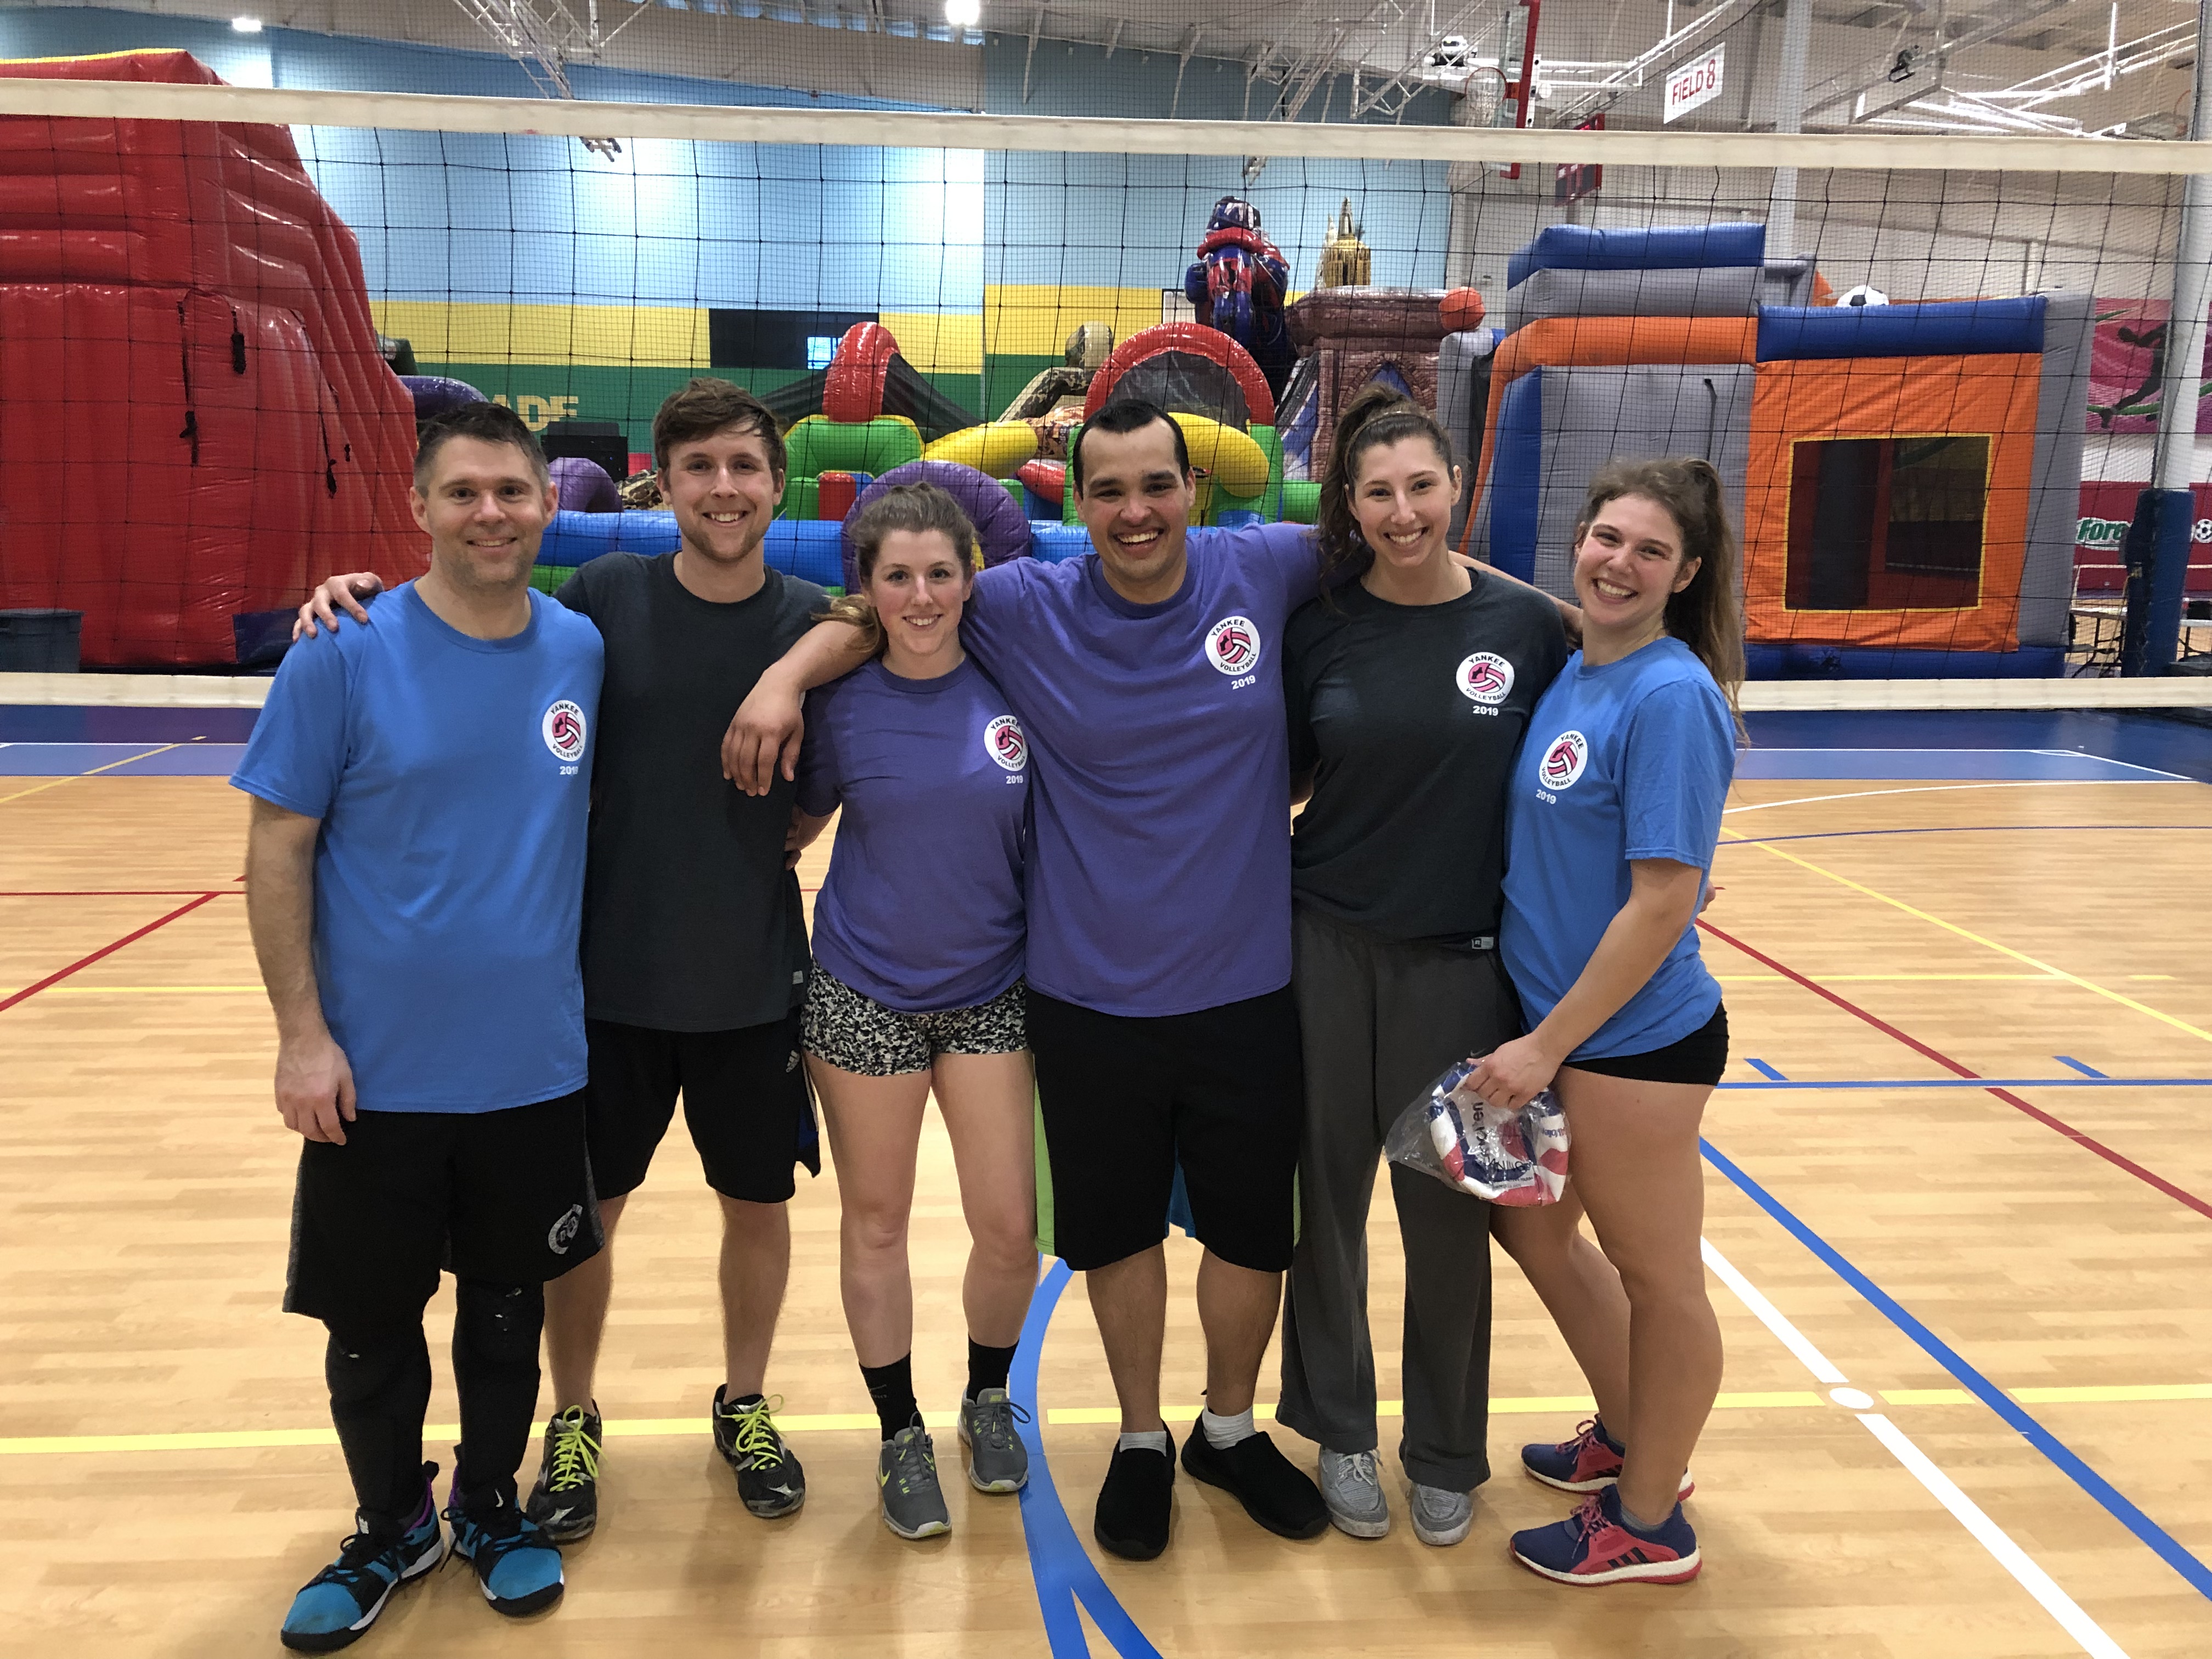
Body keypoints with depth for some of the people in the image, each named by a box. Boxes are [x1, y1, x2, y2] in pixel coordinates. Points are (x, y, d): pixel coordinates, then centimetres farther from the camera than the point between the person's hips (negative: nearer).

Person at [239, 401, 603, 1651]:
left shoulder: (583, 651, -1)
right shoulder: (344, 657, -10)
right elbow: (280, 850, -7)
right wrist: (302, 1032, -10)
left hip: (535, 1066, 2)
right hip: (377, 1070, -2)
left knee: (510, 1301, 16)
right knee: (370, 1320, 13)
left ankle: (493, 1506, 39)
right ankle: (393, 1527, 37)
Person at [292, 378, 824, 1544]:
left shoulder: (814, 622, -5)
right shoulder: (603, 597, -7)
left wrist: (760, 845, -6)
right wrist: (356, 601, -10)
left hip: (754, 982, 1)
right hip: (608, 974, 0)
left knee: (758, 1202, 14)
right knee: (585, 1207, 12)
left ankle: (744, 1406, 38)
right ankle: (572, 1421, 36)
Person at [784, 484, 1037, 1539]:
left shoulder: (1012, 686, -5)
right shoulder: (842, 703, -5)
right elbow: (801, 823, 9)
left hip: (988, 991, 1)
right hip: (865, 992, 0)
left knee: (1010, 1226, 1)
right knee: (875, 1222, 9)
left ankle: (988, 1397, 31)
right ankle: (901, 1434, 30)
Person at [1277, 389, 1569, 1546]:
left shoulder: (1527, 625, -4)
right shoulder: (1320, 628, -2)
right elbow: (1281, 782, 8)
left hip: (1459, 960, -1)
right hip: (1327, 947, 1)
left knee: (1448, 1209, 9)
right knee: (1329, 1190, 10)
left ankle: (1445, 1454, 30)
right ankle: (1341, 1431, 31)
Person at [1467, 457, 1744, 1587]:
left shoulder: (1671, 696, -19)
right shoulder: (1568, 670, 3)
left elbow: (1662, 903, -21)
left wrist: (1546, 1046, -17)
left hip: (1633, 1039, -8)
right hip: (1551, 1020, 8)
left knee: (1657, 1275, 11)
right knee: (1535, 1227, 22)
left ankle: (1649, 1521, 30)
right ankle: (1631, 1439, 43)